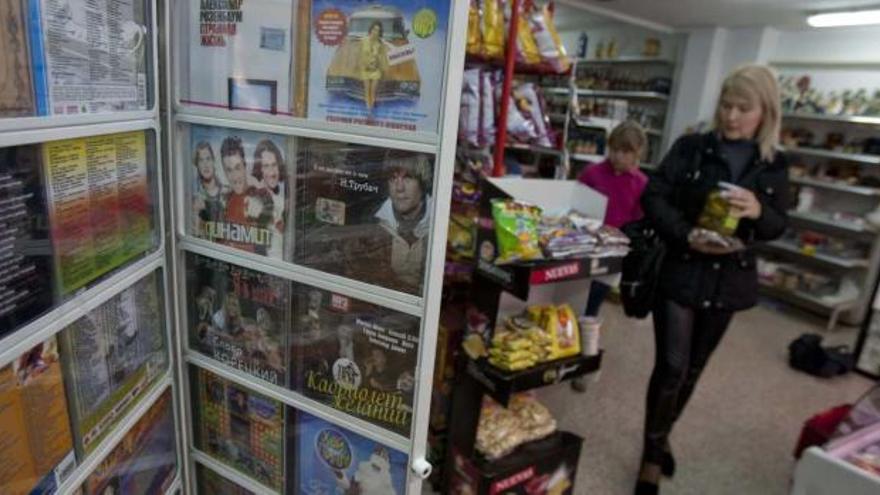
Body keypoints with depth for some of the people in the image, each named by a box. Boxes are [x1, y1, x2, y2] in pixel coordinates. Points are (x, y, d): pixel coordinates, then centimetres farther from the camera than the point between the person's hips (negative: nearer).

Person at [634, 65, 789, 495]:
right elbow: (654, 197, -8)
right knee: (671, 367, -4)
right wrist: (687, 235, -23)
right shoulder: (691, 148, -4)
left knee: (693, 369, 15)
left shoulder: (773, 165, 4)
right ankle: (652, 455, 17)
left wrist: (758, 211, -18)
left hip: (728, 280, 3)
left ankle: (661, 438, 38)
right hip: (680, 274, -3)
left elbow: (777, 227, 6)